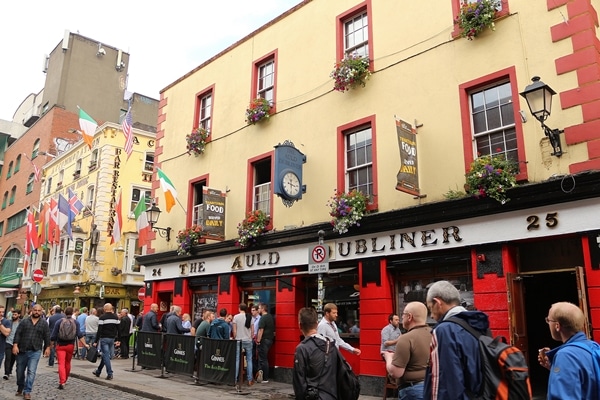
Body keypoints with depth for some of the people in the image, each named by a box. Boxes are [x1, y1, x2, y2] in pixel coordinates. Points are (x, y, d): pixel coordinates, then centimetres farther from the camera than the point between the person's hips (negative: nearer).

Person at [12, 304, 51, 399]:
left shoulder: (44, 324, 5)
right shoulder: (24, 322, 5)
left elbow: (47, 337, 7)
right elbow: (18, 334, -1)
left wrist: (47, 348, 1)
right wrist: (15, 345, -11)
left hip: (35, 352, -2)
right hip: (22, 350, 2)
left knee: (31, 372, -10)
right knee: (20, 371, 13)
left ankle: (27, 392, -4)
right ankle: (20, 388, 35)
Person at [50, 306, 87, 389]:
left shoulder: (59, 322, -2)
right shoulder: (75, 323, 0)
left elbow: (53, 336, -2)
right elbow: (80, 335, -9)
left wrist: (52, 344, 10)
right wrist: (84, 344, -8)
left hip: (60, 345, -2)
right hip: (70, 345, 2)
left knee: (61, 364, -6)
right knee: (68, 363, 18)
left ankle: (62, 382, -19)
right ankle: (65, 380, 32)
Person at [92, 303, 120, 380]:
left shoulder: (102, 317, -9)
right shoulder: (116, 317, 7)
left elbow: (99, 330, -12)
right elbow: (118, 329, 7)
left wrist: (96, 341, -8)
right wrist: (117, 340, 13)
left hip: (104, 338, -6)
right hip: (112, 339, 6)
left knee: (106, 356, -3)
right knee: (105, 355, 18)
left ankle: (110, 374, -7)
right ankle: (98, 371, 32)